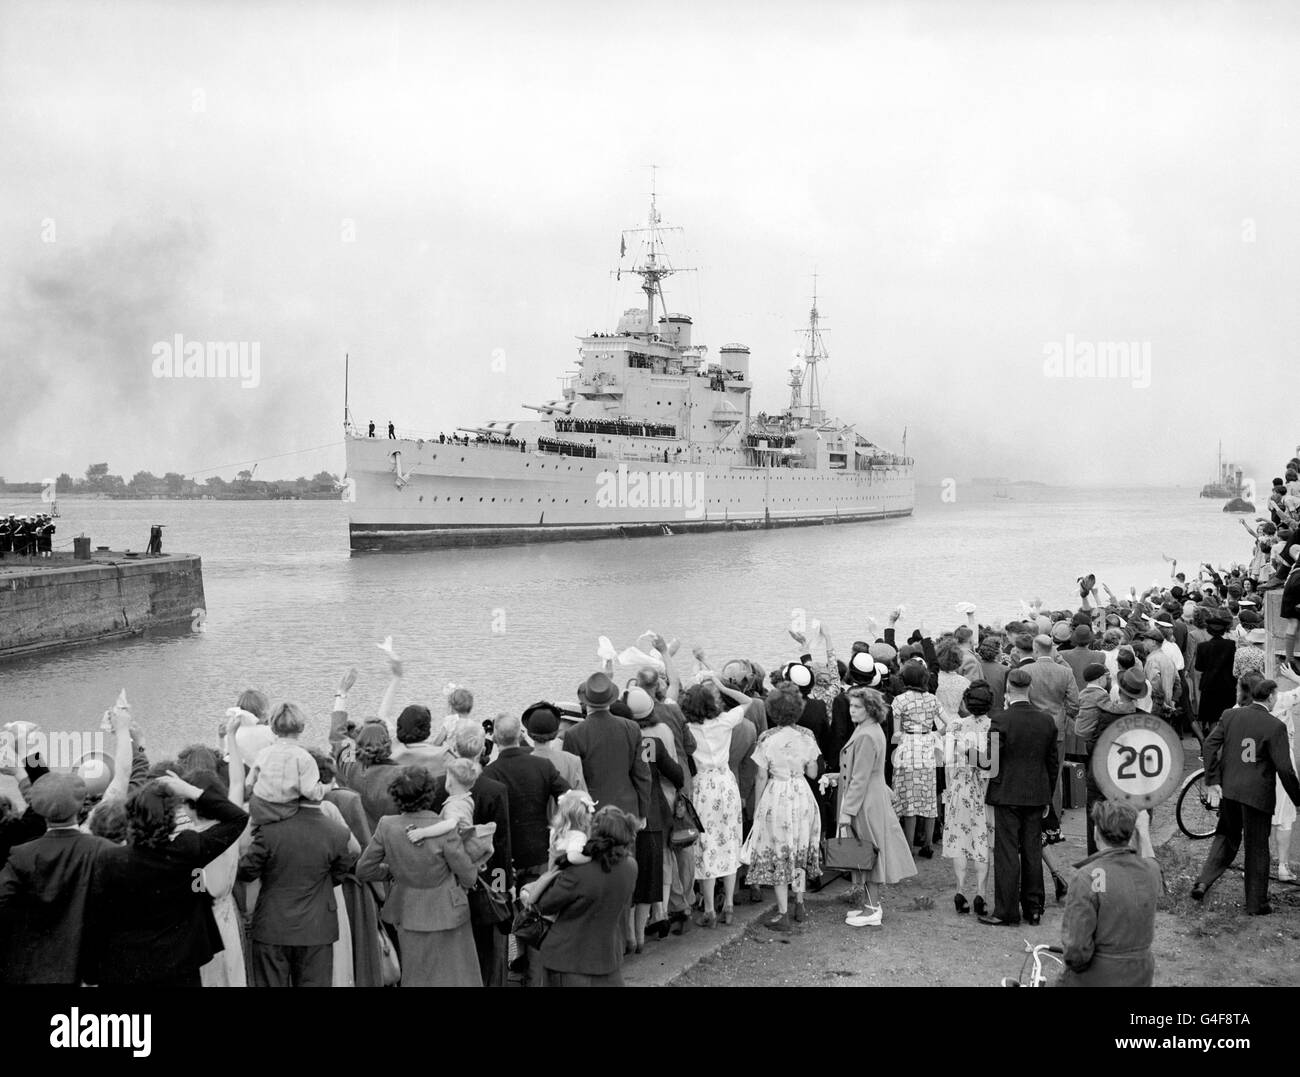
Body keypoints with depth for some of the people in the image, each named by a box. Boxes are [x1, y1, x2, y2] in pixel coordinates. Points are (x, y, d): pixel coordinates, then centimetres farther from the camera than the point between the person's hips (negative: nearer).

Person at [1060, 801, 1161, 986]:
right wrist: (1143, 831, 37)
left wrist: (1073, 962, -1)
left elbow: (1077, 948, -19)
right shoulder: (1151, 869, -3)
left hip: (1095, 979, -6)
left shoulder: (1087, 878, -19)